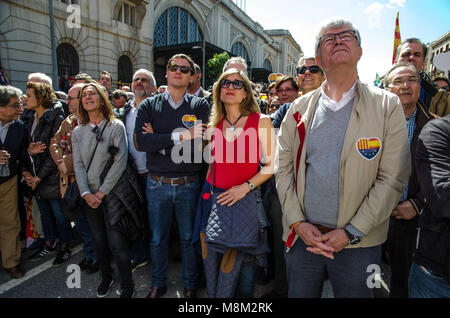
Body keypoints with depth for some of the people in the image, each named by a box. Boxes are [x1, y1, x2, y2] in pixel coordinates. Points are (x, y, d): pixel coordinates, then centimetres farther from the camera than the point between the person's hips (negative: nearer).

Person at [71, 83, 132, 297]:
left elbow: (120, 161, -13)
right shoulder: (78, 131, 8)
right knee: (98, 240, 16)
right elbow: (78, 165, 4)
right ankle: (106, 276, 39)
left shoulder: (115, 126, -6)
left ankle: (127, 286, 14)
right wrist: (86, 193, -8)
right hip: (89, 196, 5)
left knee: (117, 243, -5)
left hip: (111, 193, -4)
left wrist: (102, 192, -13)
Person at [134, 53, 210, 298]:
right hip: (157, 184, 2)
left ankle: (190, 285, 37)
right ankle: (158, 283, 40)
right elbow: (140, 142, -14)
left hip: (189, 184, -1)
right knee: (158, 239, 17)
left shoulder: (200, 106, -1)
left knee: (189, 238, 15)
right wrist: (180, 136, -22)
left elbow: (202, 143, -16)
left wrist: (158, 141, -15)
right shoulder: (149, 105, 2)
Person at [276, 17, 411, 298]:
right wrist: (297, 222, -8)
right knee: (299, 293, 17)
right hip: (302, 236, 2)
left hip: (358, 243, -1)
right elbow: (283, 166, 1)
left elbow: (392, 178, -8)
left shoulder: (387, 106, -3)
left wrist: (351, 233, -13)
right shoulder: (300, 108, 3)